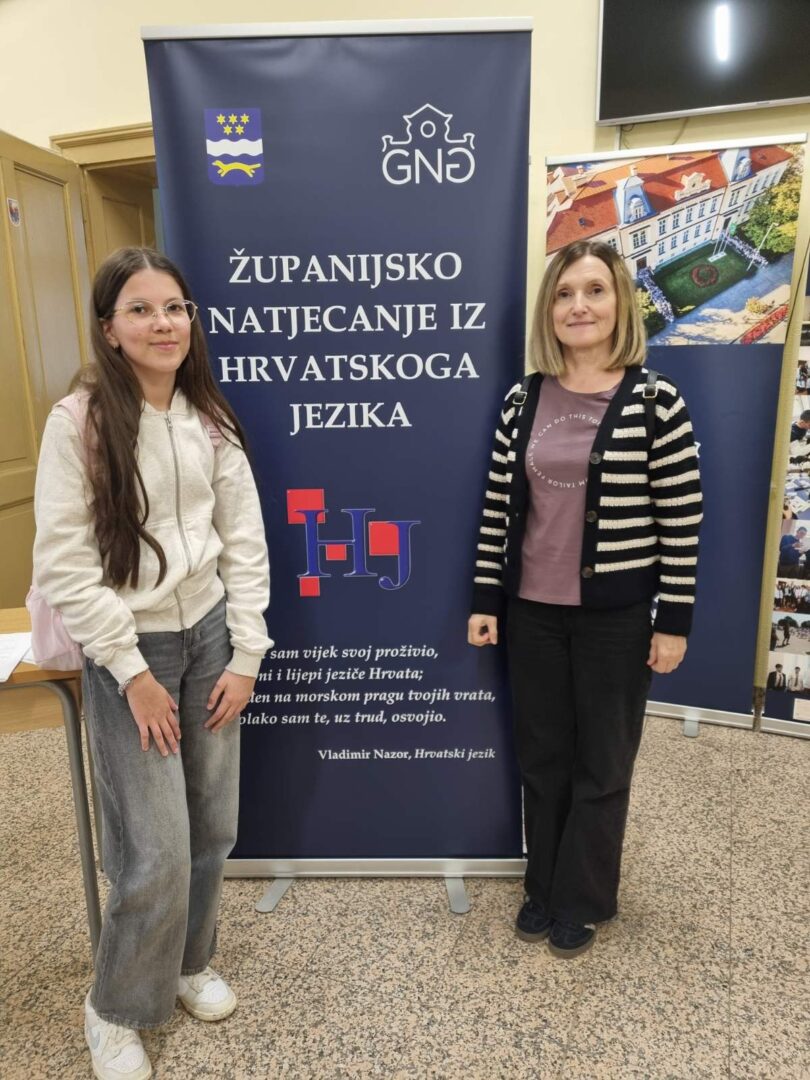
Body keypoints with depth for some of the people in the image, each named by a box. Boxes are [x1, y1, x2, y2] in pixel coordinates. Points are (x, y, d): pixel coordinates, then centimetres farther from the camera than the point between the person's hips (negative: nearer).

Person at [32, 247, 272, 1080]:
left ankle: (189, 963, 40)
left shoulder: (211, 420, 3)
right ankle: (116, 1009, 27)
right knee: (155, 852, -2)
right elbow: (64, 565, -12)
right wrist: (131, 672, -12)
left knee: (213, 829, 12)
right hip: (128, 648, -4)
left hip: (208, 636, 5)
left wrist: (246, 654, -2)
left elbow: (244, 542, 3)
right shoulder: (78, 422, -11)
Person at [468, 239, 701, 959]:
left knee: (601, 765, 12)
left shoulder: (655, 400, -9)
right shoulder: (523, 401, 2)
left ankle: (582, 901, 34)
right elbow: (498, 506, 4)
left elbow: (682, 518, -8)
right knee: (542, 757, 16)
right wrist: (485, 600, 2)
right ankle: (545, 888, 38)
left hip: (616, 617, -3)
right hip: (532, 610, 4)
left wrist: (675, 621, -8)